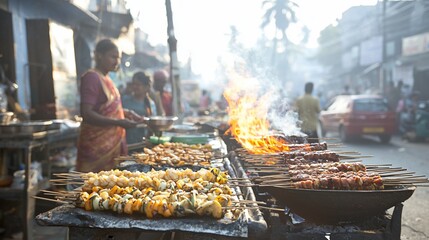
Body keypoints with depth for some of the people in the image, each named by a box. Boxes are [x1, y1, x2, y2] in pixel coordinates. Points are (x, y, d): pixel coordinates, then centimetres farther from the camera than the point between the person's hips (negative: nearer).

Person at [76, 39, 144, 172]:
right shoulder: (91, 78, -13)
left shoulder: (106, 78, 15)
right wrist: (118, 122, -26)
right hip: (97, 145, -9)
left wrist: (127, 113, 10)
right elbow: (86, 114, -21)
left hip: (113, 143, 9)